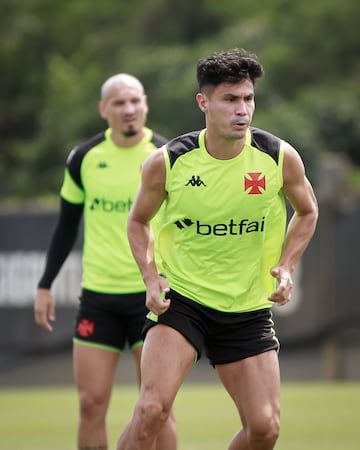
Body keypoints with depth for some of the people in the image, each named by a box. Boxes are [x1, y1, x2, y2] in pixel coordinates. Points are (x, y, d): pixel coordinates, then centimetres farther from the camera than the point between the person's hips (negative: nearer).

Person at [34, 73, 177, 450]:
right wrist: (45, 285, 10)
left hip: (152, 293, -2)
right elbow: (66, 225, 14)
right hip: (97, 295, 2)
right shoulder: (83, 158, 3)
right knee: (91, 402, -1)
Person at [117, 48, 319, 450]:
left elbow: (307, 212, 11)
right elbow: (138, 221, 7)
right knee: (153, 407, -22)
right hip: (180, 299, -2)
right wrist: (151, 278, -8)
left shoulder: (280, 158, -9)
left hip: (249, 308, 2)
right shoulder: (166, 162, -12)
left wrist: (286, 266, -4)